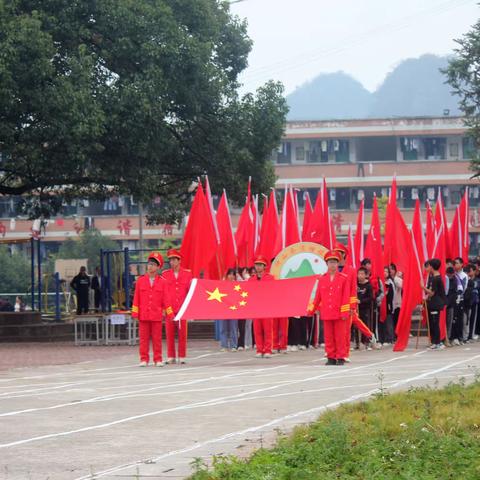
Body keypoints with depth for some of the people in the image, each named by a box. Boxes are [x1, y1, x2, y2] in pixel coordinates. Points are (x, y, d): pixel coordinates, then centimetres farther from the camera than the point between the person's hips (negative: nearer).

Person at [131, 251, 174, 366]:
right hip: (143, 315, 1)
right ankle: (144, 359, 7)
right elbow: (136, 298, 5)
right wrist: (135, 312, 1)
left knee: (157, 338, 4)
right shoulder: (141, 281, 4)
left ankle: (158, 359, 9)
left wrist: (169, 313, 0)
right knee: (144, 338, 3)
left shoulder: (162, 282, 2)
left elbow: (166, 299, 2)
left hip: (157, 315, -1)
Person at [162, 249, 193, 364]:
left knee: (183, 333, 1)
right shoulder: (165, 274, 6)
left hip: (182, 308, 0)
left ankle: (182, 357, 8)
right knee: (169, 333, 0)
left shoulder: (187, 274, 6)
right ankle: (171, 357, 7)